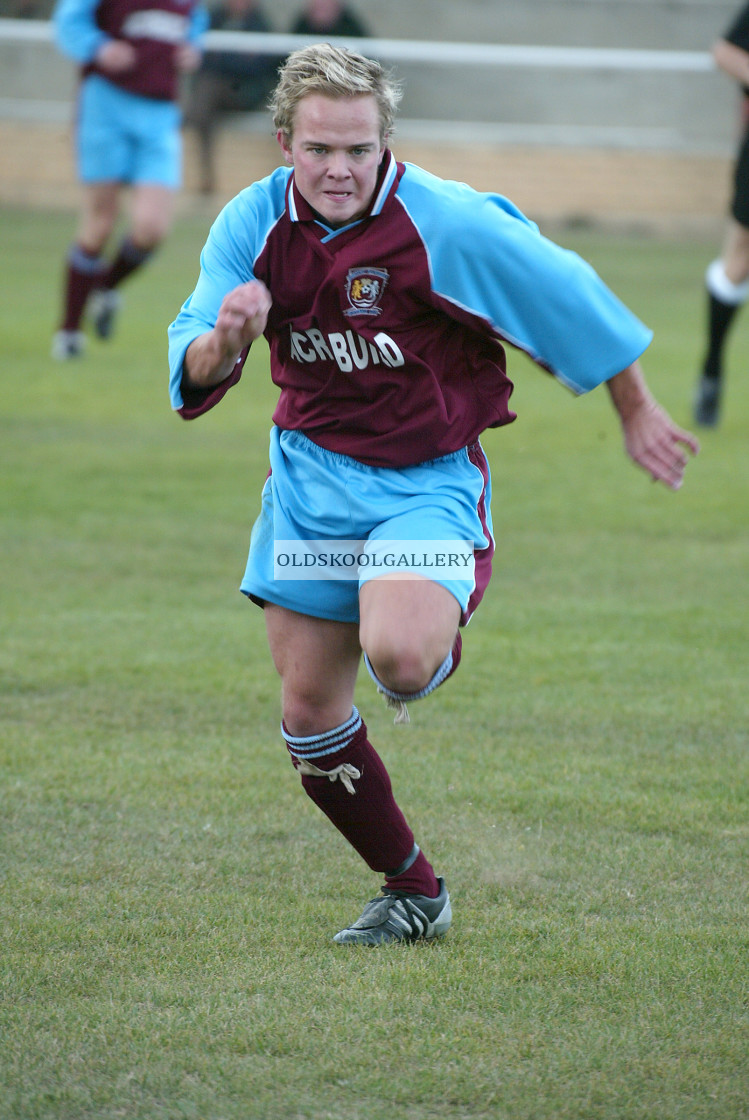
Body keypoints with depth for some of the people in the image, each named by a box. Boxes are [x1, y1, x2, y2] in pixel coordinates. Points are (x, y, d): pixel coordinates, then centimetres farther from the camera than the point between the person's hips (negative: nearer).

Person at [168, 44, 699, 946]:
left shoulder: (451, 223, -18)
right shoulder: (252, 225, -7)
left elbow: (567, 294, -5)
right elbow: (190, 378, -10)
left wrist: (637, 414, 6)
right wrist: (223, 342, -34)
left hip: (428, 481, -4)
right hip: (310, 475, 4)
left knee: (399, 658, -31)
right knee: (308, 713, 5)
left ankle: (439, 643, 9)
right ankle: (412, 893, 25)